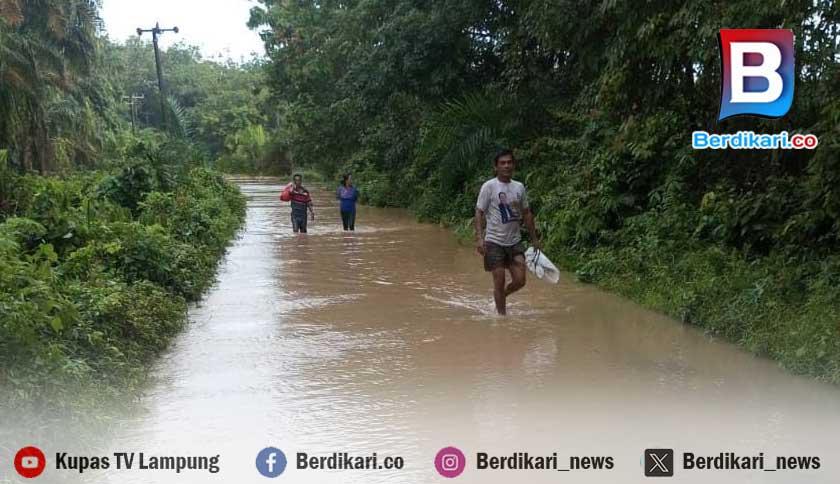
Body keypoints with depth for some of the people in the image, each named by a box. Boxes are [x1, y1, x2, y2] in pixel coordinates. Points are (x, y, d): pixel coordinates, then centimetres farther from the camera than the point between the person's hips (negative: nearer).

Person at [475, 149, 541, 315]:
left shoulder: (519, 187, 7)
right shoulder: (489, 186, -7)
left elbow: (527, 213, 16)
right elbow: (479, 213, -8)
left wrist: (534, 238, 16)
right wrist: (479, 237, -19)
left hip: (515, 242, 4)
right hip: (495, 242, -4)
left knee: (520, 281, 1)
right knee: (500, 282, -1)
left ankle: (501, 296, 30)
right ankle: (502, 314, 14)